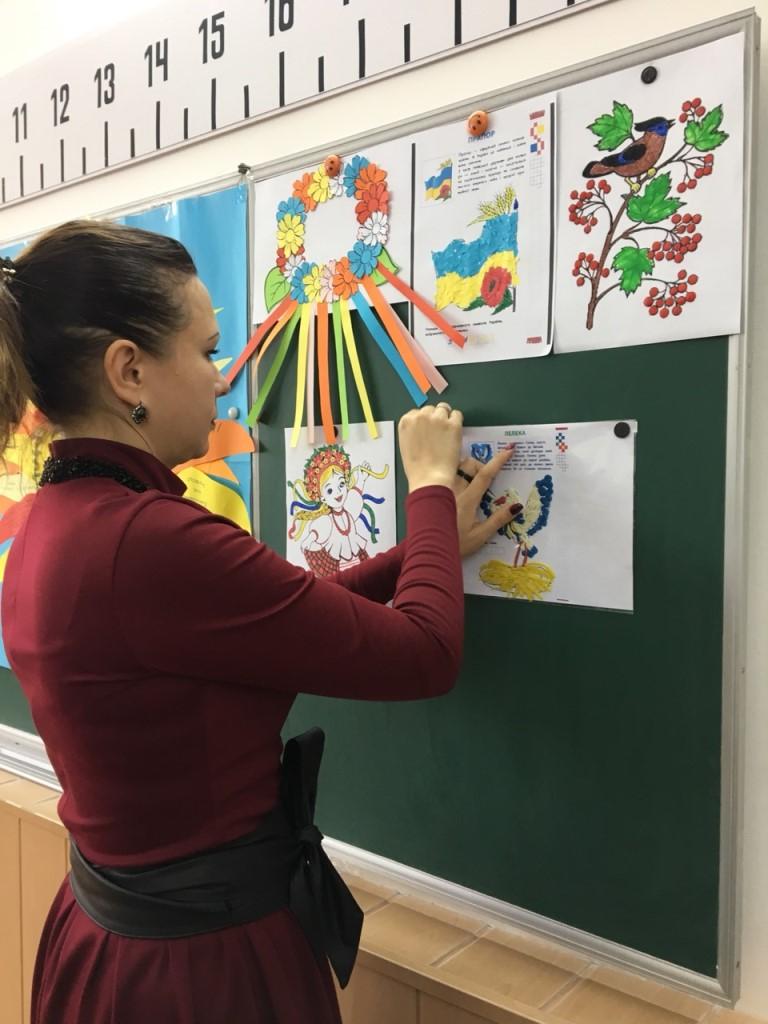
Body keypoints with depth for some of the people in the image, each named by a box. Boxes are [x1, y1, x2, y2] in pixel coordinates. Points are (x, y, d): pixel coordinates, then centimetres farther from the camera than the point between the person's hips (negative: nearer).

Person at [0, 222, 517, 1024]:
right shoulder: (147, 541, -31)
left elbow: (286, 622, 6)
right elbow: (422, 656, -22)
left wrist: (427, 546, 8)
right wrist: (432, 487, -8)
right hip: (205, 956, -8)